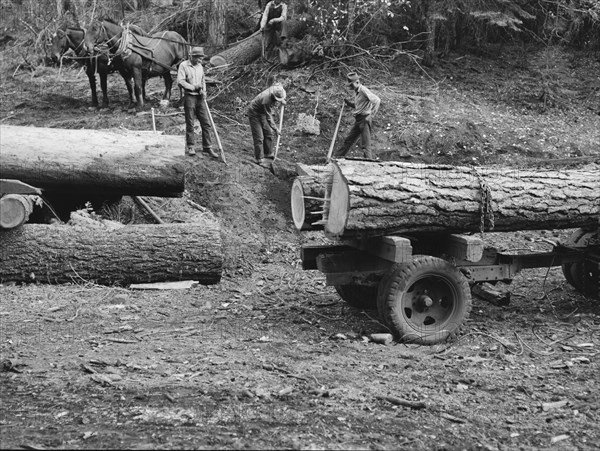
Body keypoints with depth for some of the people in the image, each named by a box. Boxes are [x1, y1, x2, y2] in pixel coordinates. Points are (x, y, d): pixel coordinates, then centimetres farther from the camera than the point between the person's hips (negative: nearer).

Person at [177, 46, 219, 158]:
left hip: (200, 98, 5)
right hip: (189, 97, -5)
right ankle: (190, 147, 10)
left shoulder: (200, 66, 15)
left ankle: (207, 147, 6)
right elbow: (180, 81, -12)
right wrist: (193, 87, -13)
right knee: (190, 123, 0)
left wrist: (203, 91, 3)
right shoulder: (184, 65, -4)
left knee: (206, 123, 1)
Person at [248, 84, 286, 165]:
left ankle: (268, 154, 29)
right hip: (254, 113, -8)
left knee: (268, 133, 14)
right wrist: (276, 129, -24)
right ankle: (259, 159, -1)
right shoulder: (267, 100, -40)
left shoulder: (275, 89, -20)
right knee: (259, 137, -8)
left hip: (263, 113, 8)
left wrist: (282, 101, -2)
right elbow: (269, 118, -30)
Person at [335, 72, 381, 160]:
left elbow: (377, 100, -21)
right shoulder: (356, 91, 14)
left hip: (365, 119, -9)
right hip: (358, 120, 9)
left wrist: (371, 115, -19)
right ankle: (337, 157, 20)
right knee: (348, 140, 14)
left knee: (365, 144, -10)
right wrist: (349, 103, 7)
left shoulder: (363, 90, -14)